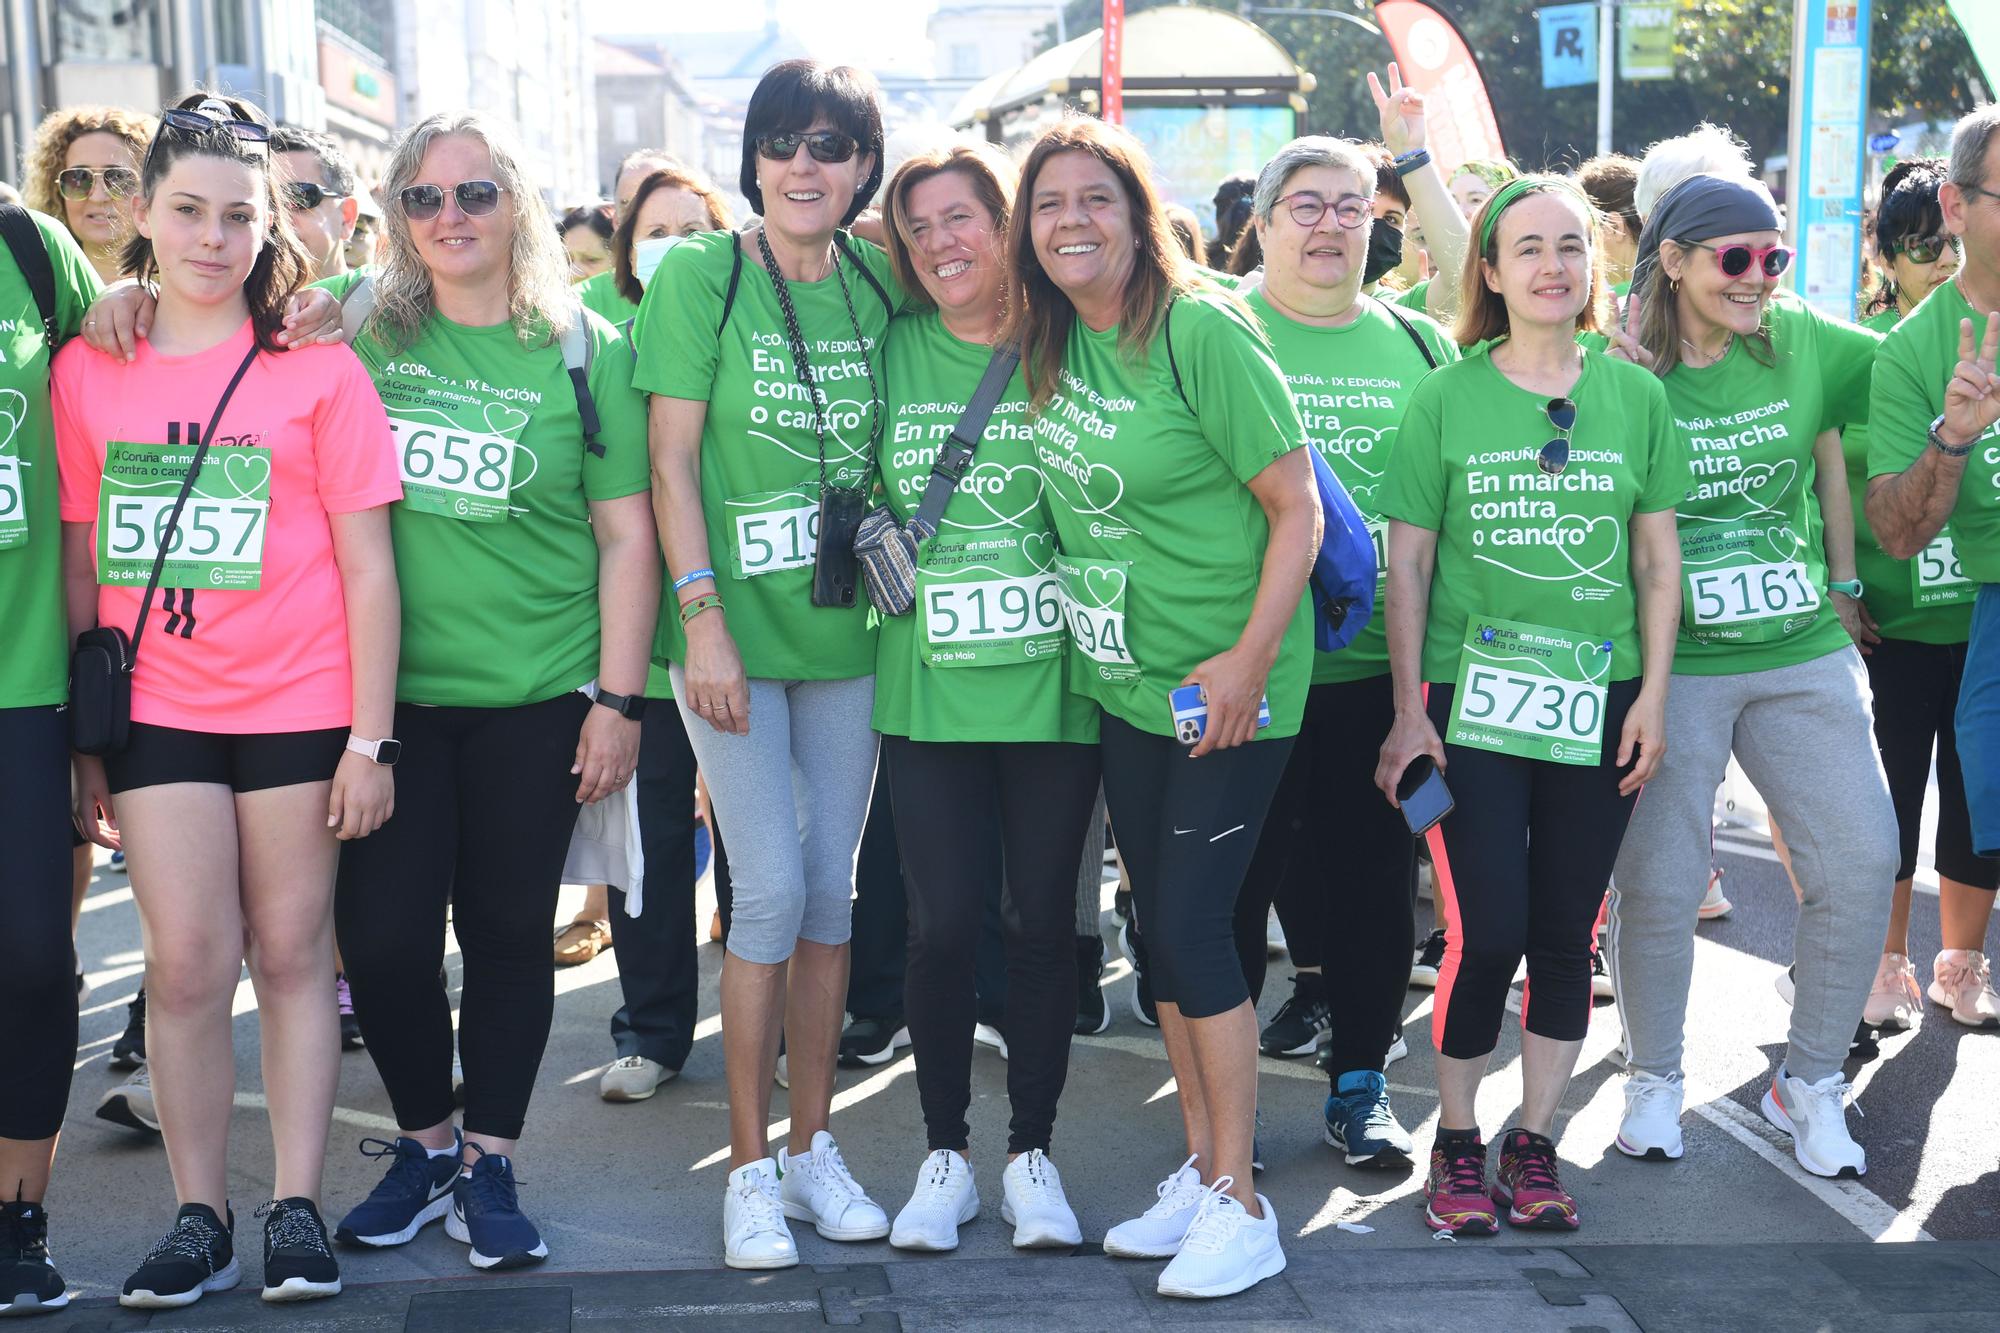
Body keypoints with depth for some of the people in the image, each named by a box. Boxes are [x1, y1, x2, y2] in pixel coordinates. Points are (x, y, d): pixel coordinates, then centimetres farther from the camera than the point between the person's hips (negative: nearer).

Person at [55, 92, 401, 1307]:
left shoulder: (319, 372, -2)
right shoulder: (86, 371, 6)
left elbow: (368, 567, -2)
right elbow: (81, 564, 9)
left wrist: (370, 738, -6)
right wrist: (81, 736, 7)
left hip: (299, 708, -1)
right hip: (155, 711, 2)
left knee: (294, 953, 5)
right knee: (188, 964, 0)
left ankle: (299, 1209, 15)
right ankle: (200, 1219, 13)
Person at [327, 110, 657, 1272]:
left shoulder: (586, 348, 0)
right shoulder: (356, 327, 4)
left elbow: (627, 535, 0)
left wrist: (619, 699, -4)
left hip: (539, 695, -1)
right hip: (389, 688, 1)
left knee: (510, 929, 7)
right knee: (382, 933, 1)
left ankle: (490, 1166, 22)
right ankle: (424, 1143, 24)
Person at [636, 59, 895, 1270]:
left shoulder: (880, 281, 7)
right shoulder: (700, 275, -5)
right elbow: (673, 459, -7)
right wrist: (704, 616, -13)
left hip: (850, 628, 4)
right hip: (734, 628, -4)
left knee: (831, 889, 9)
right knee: (773, 889, -6)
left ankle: (813, 1147, 22)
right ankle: (750, 1169, 8)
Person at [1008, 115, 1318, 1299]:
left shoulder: (1203, 332, -16)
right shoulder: (1048, 344, 4)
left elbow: (1297, 508, -16)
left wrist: (1251, 655, -20)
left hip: (1227, 682, -7)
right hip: (1125, 681, 7)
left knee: (1193, 923, -7)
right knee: (1160, 921, 12)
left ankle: (1240, 1204, 7)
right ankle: (1200, 1170, 26)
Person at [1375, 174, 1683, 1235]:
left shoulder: (1634, 395, 6)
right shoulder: (1446, 398, 0)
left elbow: (1659, 557, 9)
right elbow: (1408, 562, 1)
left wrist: (1653, 696, 3)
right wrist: (1409, 710, -3)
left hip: (1600, 700, 2)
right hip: (1474, 697, -2)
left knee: (1565, 935, 7)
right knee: (1485, 931, -7)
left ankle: (1534, 1146, 22)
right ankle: (1457, 1141, 14)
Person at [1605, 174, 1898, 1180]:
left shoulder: (1801, 343, 3)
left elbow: (1827, 452, 15)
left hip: (1803, 654, 3)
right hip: (1670, 661, -3)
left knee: (1861, 862, -2)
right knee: (1657, 883, -2)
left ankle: (1810, 1080, 18)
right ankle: (1654, 1077, 22)